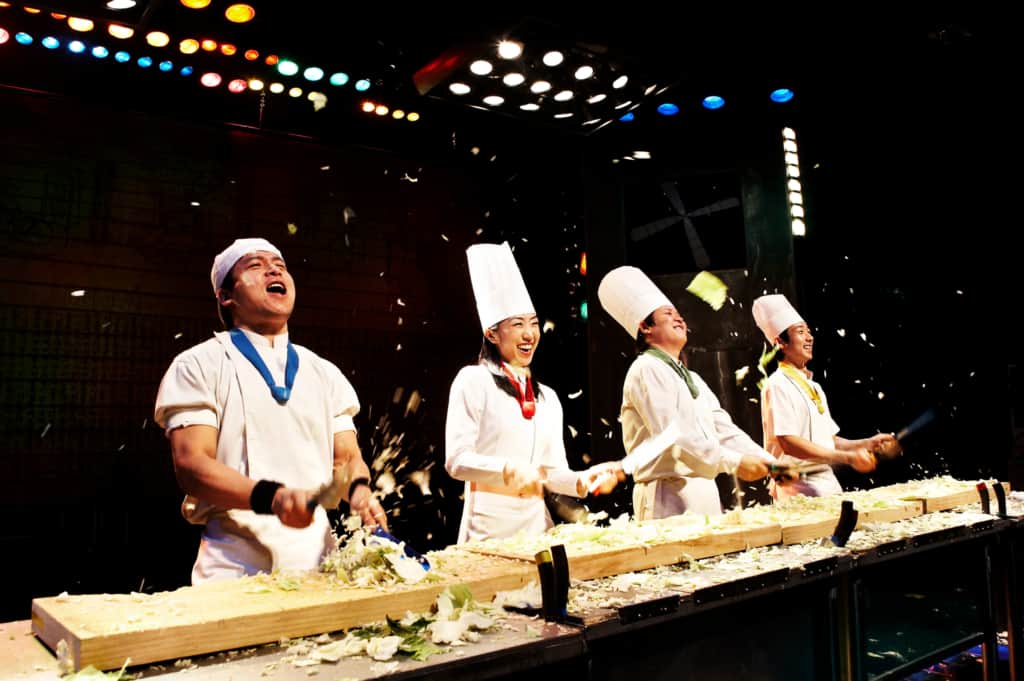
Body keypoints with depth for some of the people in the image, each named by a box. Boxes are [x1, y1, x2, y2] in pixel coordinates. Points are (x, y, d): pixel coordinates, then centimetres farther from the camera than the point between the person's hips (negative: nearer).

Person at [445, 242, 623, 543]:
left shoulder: (547, 397, 12)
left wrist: (583, 480, -10)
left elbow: (554, 471, 11)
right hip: (490, 522, -5)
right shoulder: (474, 380, -6)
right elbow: (456, 460, -12)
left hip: (537, 521, 5)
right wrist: (509, 469, -26)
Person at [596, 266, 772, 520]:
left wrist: (770, 463, 1)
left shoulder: (692, 378, 20)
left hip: (705, 492, 9)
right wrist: (733, 463, -20)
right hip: (669, 496, -8)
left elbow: (724, 429, 14)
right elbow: (671, 434, -19)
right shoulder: (647, 370, -8)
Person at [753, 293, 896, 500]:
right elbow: (789, 443, -20)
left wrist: (867, 444, 5)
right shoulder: (778, 385, -11)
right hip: (799, 487, -8)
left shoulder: (813, 386, 16)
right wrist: (848, 457, -20)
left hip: (828, 483, 8)